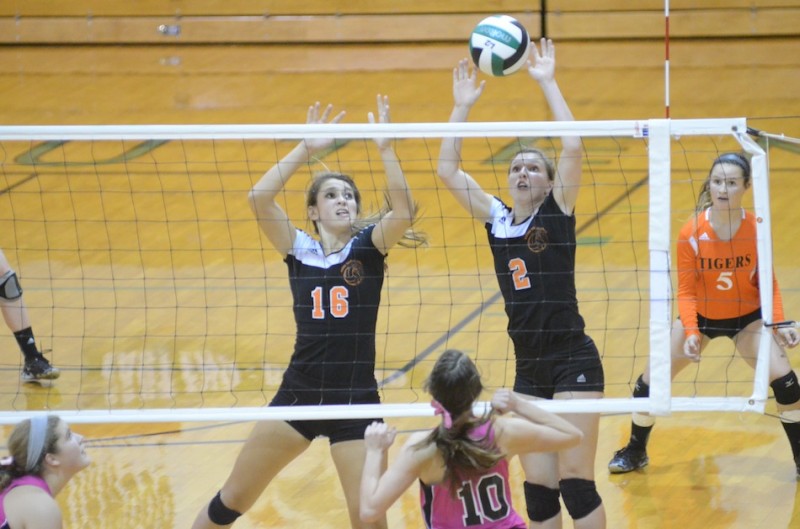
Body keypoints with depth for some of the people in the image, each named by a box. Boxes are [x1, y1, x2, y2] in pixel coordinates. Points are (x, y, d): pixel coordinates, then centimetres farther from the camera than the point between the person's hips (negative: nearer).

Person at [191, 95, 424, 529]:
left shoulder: (368, 248, 1)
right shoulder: (300, 250, 4)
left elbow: (404, 211, -19)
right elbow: (259, 199, -11)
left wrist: (384, 147, -24)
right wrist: (306, 149, -13)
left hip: (355, 399, -2)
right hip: (298, 394, 2)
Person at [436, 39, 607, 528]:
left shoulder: (557, 212, -2)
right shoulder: (495, 218, 10)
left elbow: (573, 146, -14)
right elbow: (448, 170, 8)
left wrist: (548, 83, -10)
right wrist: (463, 105, 5)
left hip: (574, 364, -5)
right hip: (529, 372, 5)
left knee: (576, 484, -9)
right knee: (538, 489, 3)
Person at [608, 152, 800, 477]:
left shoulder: (757, 230, -21)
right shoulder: (691, 234, -25)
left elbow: (767, 283, -8)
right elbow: (686, 291, -18)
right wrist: (691, 333, -30)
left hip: (746, 317, 0)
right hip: (700, 316, 0)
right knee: (650, 382, -2)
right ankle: (635, 451, 25)